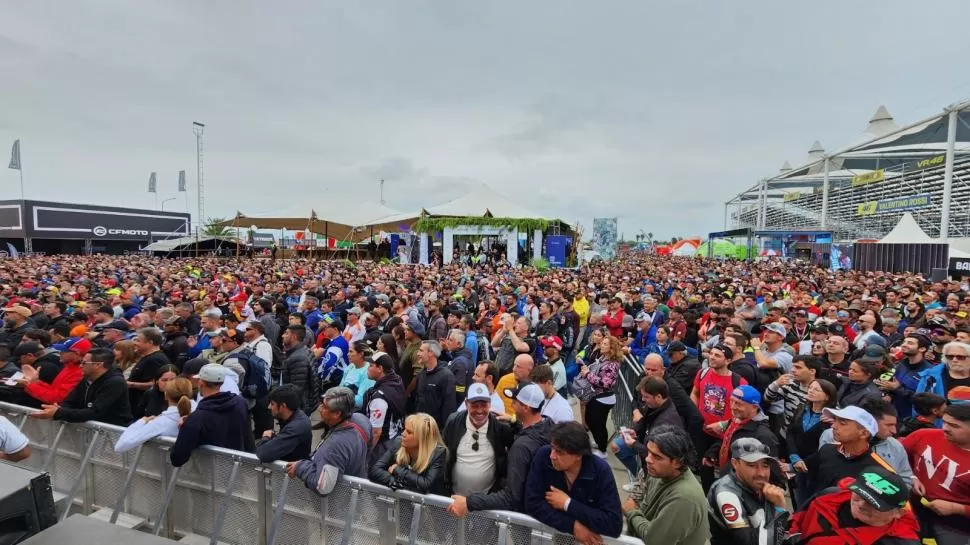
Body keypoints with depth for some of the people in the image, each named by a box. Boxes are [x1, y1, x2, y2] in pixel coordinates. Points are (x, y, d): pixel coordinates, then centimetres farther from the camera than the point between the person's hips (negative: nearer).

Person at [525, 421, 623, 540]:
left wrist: (568, 504, -19)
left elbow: (615, 525, -18)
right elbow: (533, 503, -14)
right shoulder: (543, 456, -15)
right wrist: (573, 526, -22)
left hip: (590, 537, -1)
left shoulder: (600, 470, -17)